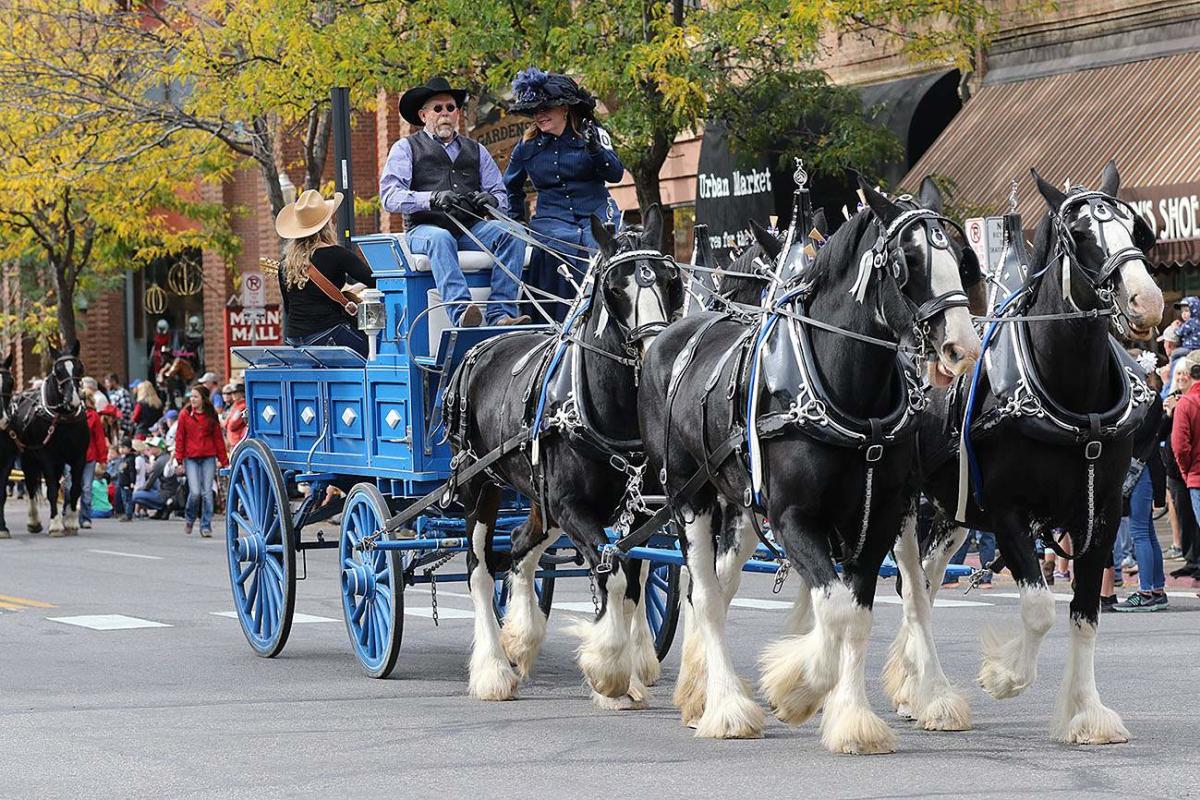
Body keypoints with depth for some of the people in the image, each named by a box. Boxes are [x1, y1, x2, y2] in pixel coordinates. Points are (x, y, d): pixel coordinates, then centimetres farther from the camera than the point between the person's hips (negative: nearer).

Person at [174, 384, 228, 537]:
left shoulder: (211, 416, 6)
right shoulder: (185, 415, 4)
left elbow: (218, 438, 9)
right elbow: (179, 438, 5)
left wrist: (224, 461, 7)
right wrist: (179, 461, -1)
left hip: (209, 458, 1)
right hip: (191, 458, -1)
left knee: (207, 492, -3)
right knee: (195, 492, -10)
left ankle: (206, 526, 6)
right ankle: (189, 519, 16)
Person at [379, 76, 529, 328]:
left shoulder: (476, 150, 25)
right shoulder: (406, 148, 13)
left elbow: (502, 198, 18)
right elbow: (390, 196, -3)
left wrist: (491, 200, -8)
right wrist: (432, 198, -20)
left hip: (471, 229, 4)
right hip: (426, 228, -3)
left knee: (511, 232, -26)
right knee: (440, 239, -38)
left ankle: (501, 314, -36)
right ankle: (461, 312, -55)